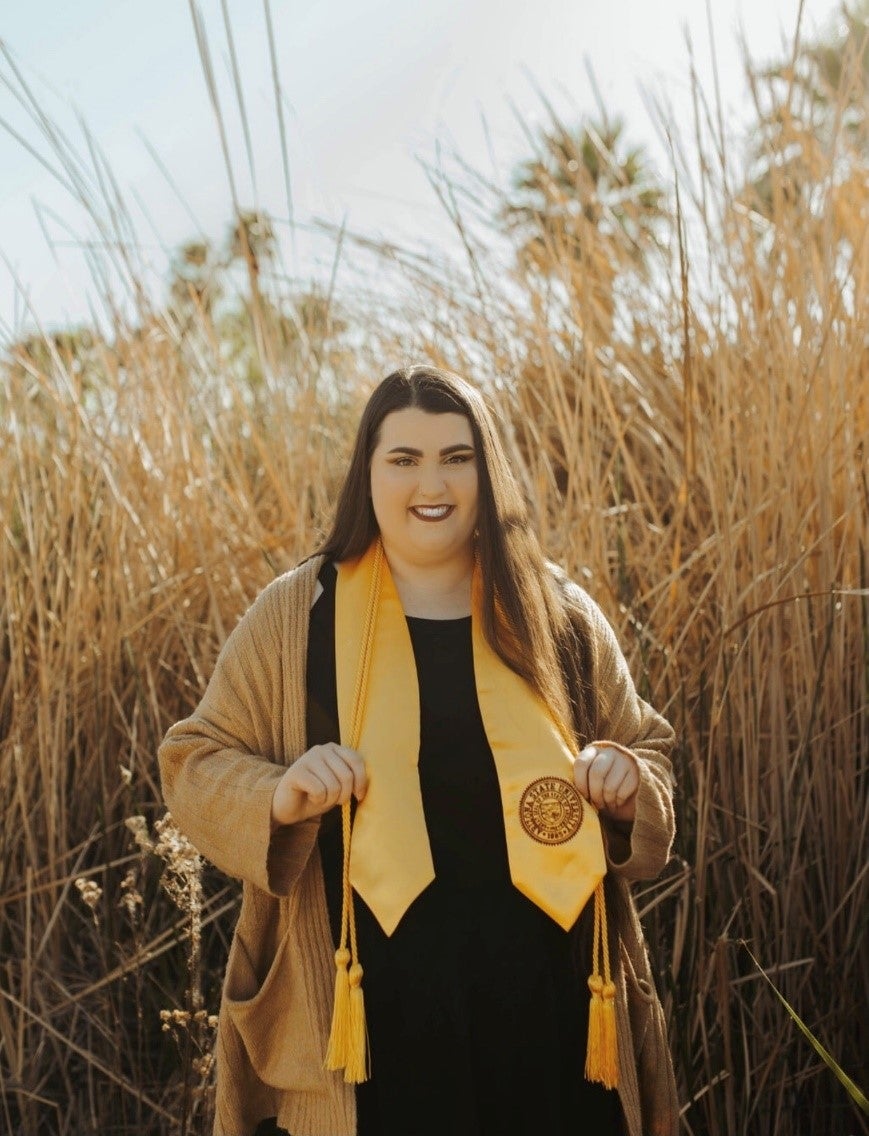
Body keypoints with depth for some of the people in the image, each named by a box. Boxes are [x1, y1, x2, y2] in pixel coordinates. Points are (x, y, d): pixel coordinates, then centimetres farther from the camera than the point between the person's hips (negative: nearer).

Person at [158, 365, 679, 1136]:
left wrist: (628, 778, -9)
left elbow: (650, 746, 14)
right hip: (370, 1014, -2)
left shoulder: (558, 613, 3)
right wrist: (277, 795, -18)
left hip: (547, 1005, 2)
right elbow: (194, 764, 2)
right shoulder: (295, 615, -2)